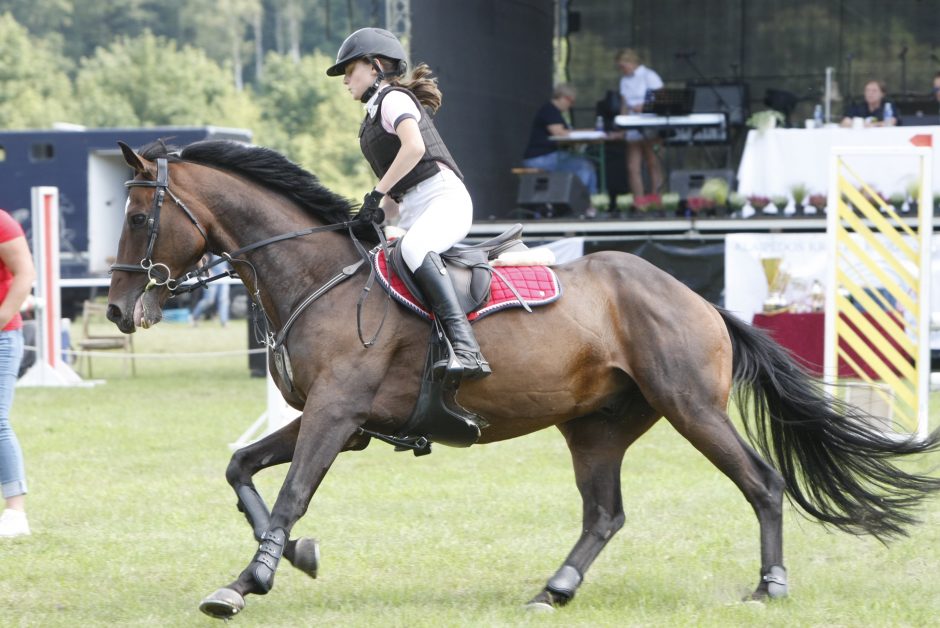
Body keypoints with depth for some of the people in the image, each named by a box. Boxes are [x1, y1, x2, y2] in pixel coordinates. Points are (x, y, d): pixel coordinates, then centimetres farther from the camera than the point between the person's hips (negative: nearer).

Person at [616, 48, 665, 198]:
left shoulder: (649, 76, -4)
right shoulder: (624, 80, 16)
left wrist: (643, 107, -20)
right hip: (633, 128, 6)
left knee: (652, 163, -4)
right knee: (633, 167, -2)